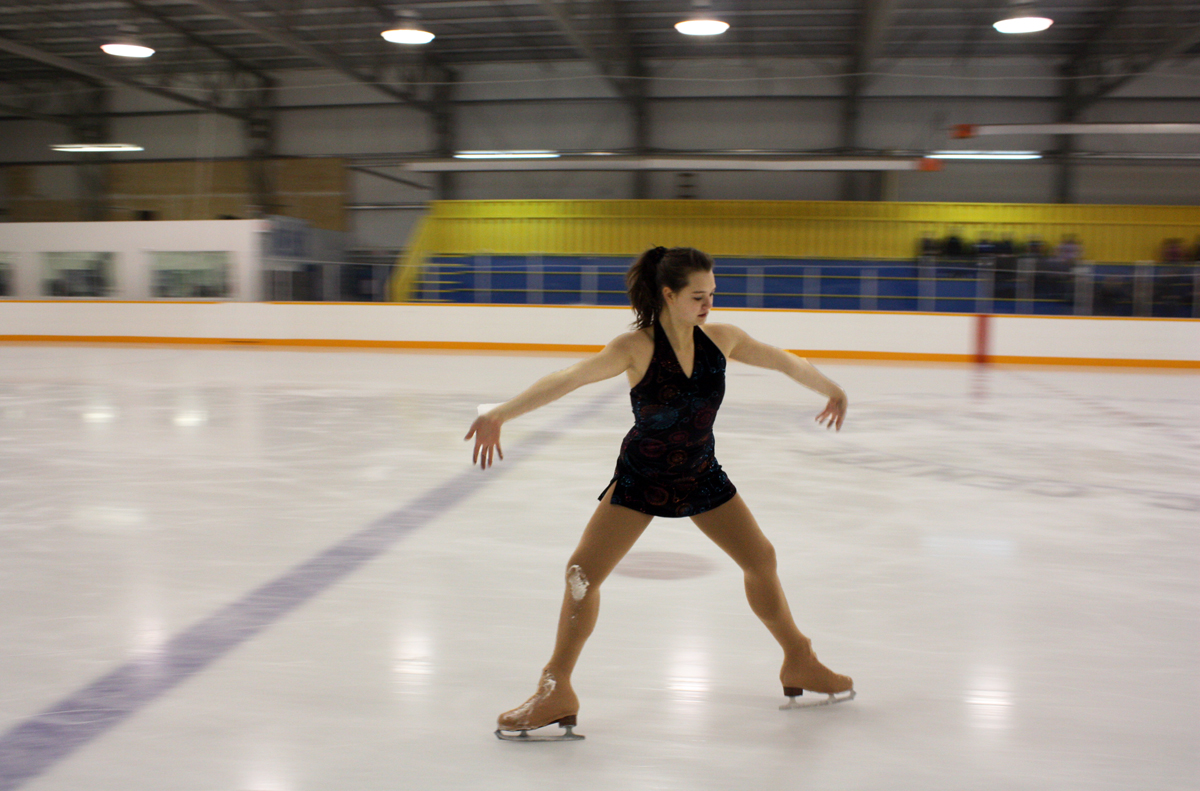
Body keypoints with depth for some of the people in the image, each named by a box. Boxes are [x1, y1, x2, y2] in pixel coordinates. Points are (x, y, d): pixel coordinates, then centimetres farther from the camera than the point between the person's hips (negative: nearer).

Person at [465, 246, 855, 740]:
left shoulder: (720, 339, -12)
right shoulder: (637, 348, -23)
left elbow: (784, 362, 5)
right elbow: (566, 380, -33)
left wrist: (830, 389, 19)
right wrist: (499, 414, -44)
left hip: (701, 475, 4)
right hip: (642, 477, -4)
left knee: (761, 561, 10)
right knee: (582, 573, -11)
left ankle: (799, 664, 33)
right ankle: (556, 694, 4)